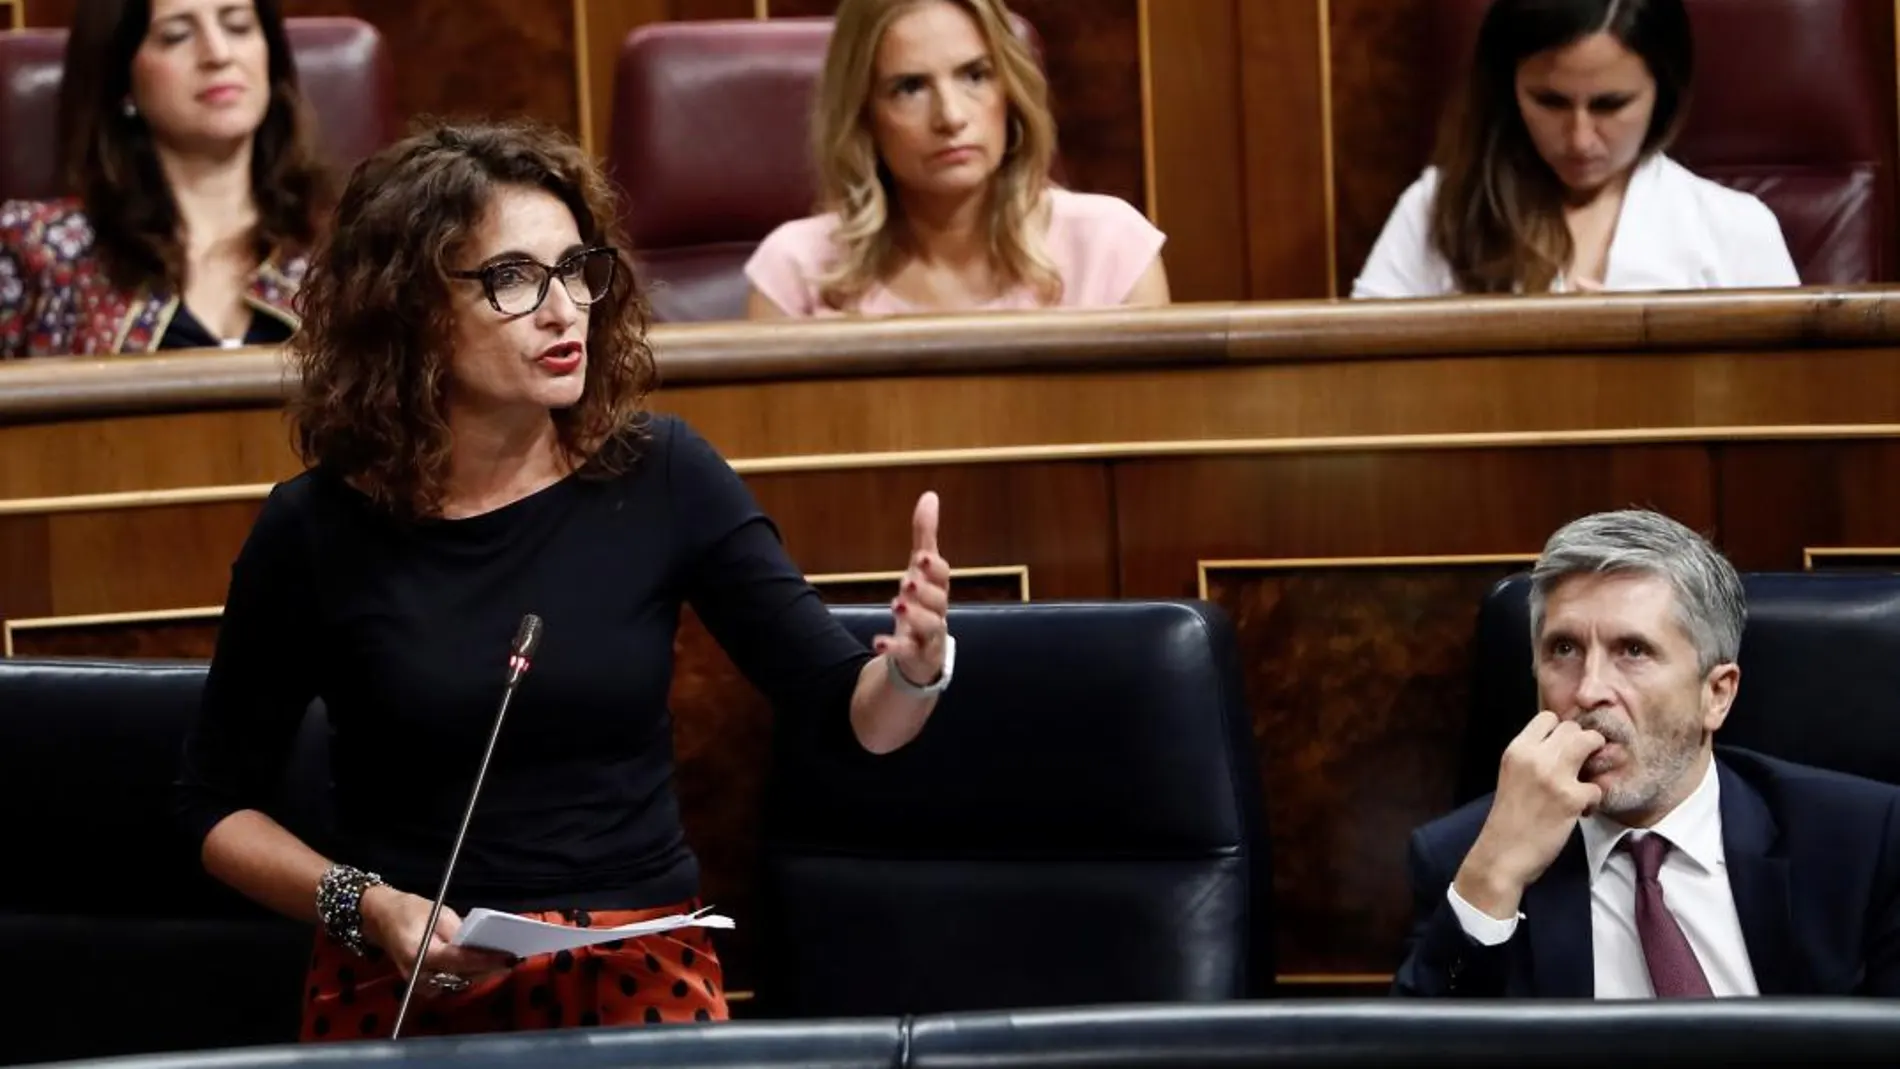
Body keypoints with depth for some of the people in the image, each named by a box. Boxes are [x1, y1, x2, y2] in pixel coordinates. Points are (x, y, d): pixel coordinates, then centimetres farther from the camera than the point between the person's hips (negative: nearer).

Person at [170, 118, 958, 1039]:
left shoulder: (660, 479, -1)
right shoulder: (318, 530, -4)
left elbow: (853, 715, 0)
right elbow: (216, 807, 8)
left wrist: (915, 665, -23)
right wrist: (367, 907, -9)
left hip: (642, 970, 1)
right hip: (405, 987, -1)